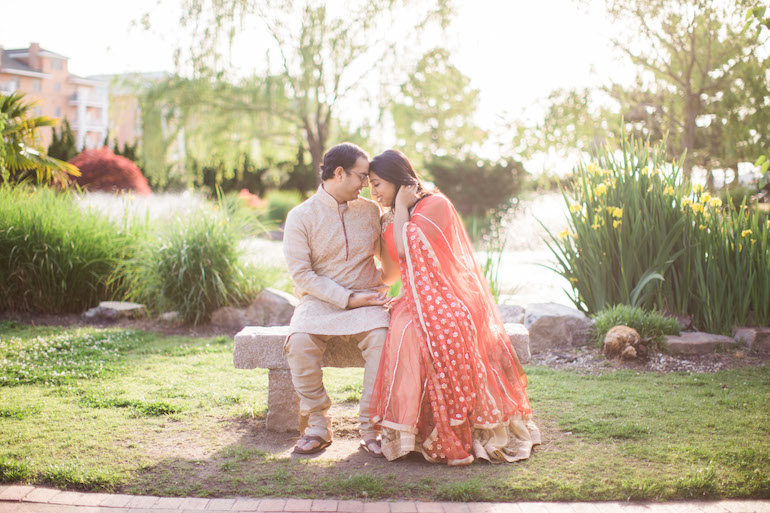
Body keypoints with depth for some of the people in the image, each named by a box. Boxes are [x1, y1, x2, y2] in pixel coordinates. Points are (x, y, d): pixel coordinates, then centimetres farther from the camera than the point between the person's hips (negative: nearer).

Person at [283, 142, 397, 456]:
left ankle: (371, 428, -19)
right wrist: (347, 299, -14)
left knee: (381, 338, -31)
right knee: (299, 341, -32)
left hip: (367, 300, 2)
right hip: (319, 301, -1)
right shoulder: (301, 216, -1)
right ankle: (318, 424, -15)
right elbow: (301, 274, -8)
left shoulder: (370, 210, 10)